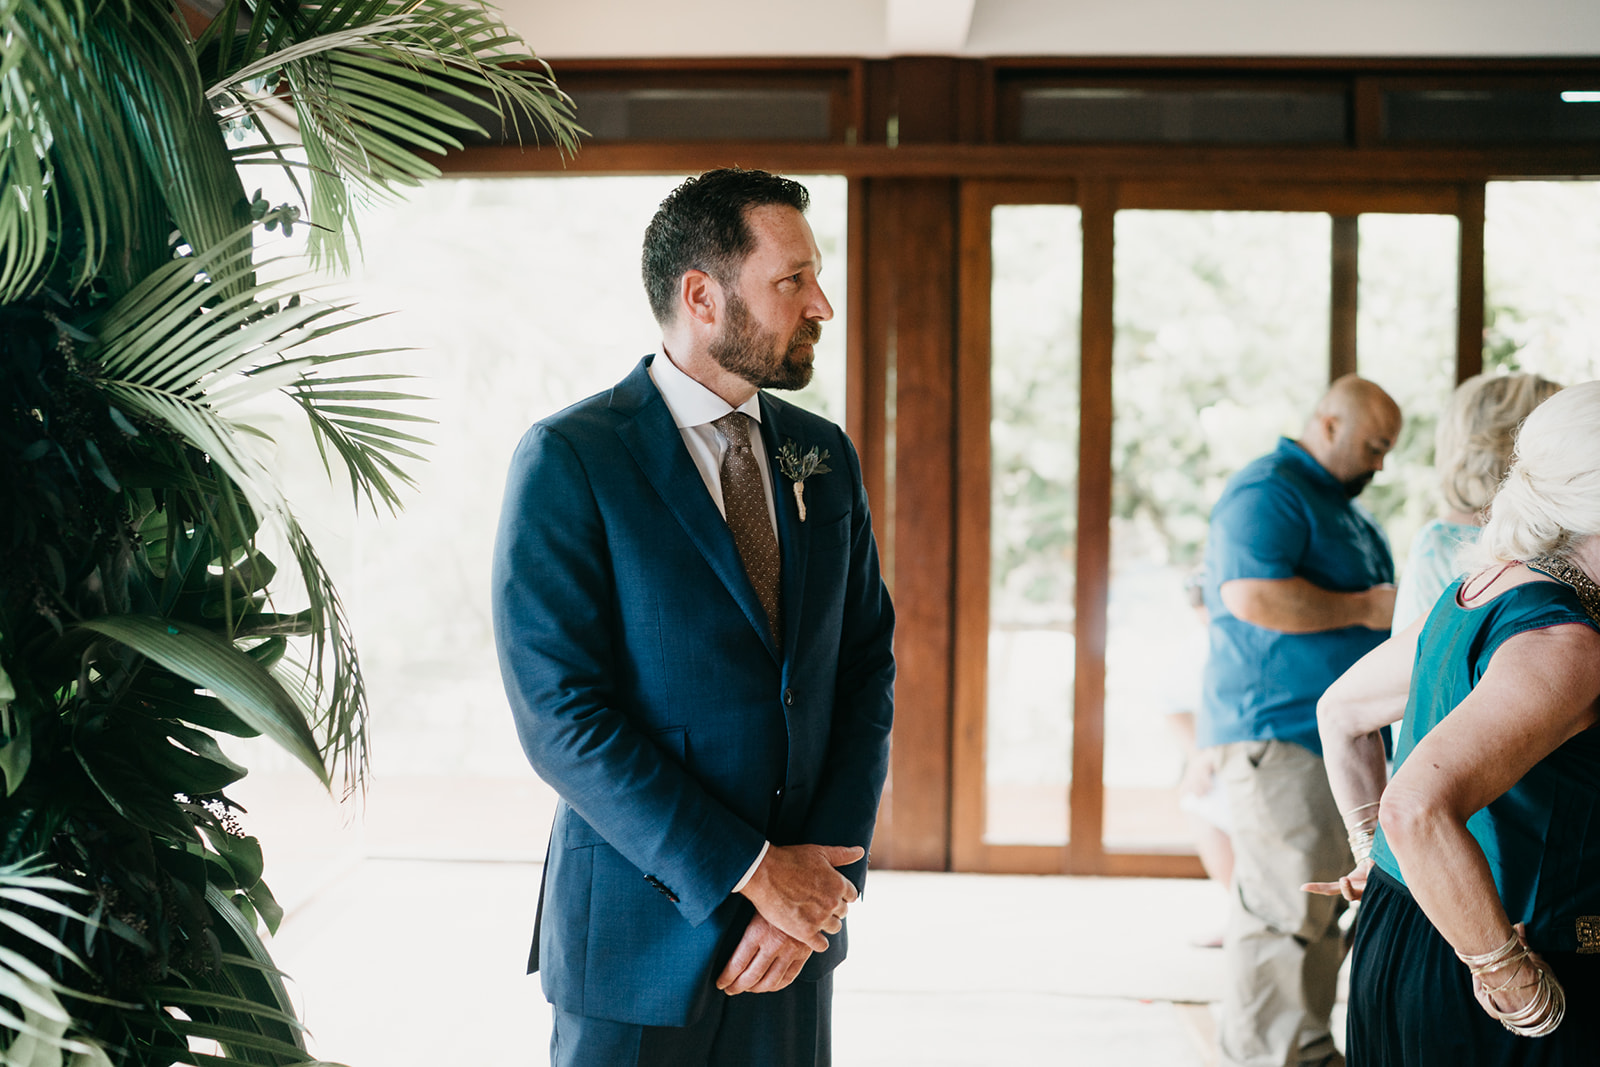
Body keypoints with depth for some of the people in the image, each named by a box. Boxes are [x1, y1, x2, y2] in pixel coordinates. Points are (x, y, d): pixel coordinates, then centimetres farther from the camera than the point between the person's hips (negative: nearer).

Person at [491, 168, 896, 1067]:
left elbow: (867, 674, 4)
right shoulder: (569, 460, -11)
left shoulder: (825, 457, 7)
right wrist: (748, 872, -16)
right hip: (640, 937, -5)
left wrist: (825, 874, -8)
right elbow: (561, 719, -16)